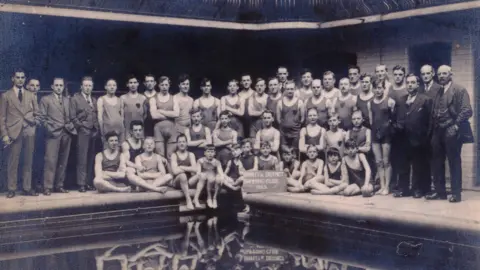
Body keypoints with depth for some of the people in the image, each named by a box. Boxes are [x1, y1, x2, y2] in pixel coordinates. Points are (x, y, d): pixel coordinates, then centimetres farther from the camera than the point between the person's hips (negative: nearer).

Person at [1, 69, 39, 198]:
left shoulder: (31, 96, 14)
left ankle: (27, 188, 11)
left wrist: (36, 120, -8)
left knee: (28, 161, 5)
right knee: (12, 162, -2)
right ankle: (12, 189, 5)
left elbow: (36, 113, 15)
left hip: (29, 132, 3)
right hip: (14, 132, -3)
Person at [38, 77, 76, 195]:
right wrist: (49, 128, -8)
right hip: (53, 133, -4)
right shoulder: (45, 99, 5)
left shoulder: (67, 100, 19)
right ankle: (48, 187, -7)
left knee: (63, 162, 4)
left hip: (67, 134, 4)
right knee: (51, 161, -10)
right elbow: (42, 117, -1)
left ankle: (59, 185, 10)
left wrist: (71, 128, 4)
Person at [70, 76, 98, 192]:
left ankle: (89, 183, 9)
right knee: (82, 159, -6)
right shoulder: (75, 99, 2)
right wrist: (81, 126, -8)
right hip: (83, 131, -5)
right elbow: (72, 117, -3)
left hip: (94, 131, 5)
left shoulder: (94, 100, 18)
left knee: (91, 159, 4)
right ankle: (81, 184, -3)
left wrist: (97, 127, 4)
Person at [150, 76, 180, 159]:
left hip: (171, 128, 1)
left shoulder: (173, 99, 11)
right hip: (158, 128, -1)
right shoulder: (154, 99, 7)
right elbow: (154, 115, -9)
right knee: (160, 155, -5)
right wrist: (170, 115, -4)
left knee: (171, 156, -1)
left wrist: (160, 111, -5)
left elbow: (176, 113, -6)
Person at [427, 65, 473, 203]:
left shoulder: (460, 90, -5)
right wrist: (432, 129, 9)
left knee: (454, 163, -1)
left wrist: (456, 126, -17)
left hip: (451, 131, -7)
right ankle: (439, 191, 17)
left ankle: (456, 193, 6)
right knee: (437, 162, 9)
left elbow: (467, 111, -13)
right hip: (438, 132, 7)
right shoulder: (439, 92, 18)